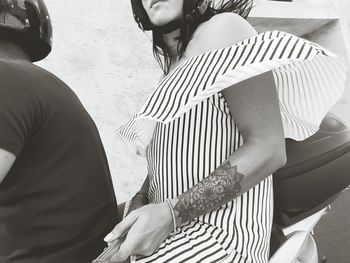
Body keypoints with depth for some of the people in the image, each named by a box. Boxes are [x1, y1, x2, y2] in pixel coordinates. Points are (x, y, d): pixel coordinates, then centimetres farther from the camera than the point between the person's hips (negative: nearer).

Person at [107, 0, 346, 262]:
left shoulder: (223, 29, -9)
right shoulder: (171, 64, 14)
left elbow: (268, 149, -18)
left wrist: (172, 213, -23)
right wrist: (140, 199, -1)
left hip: (215, 238, -7)